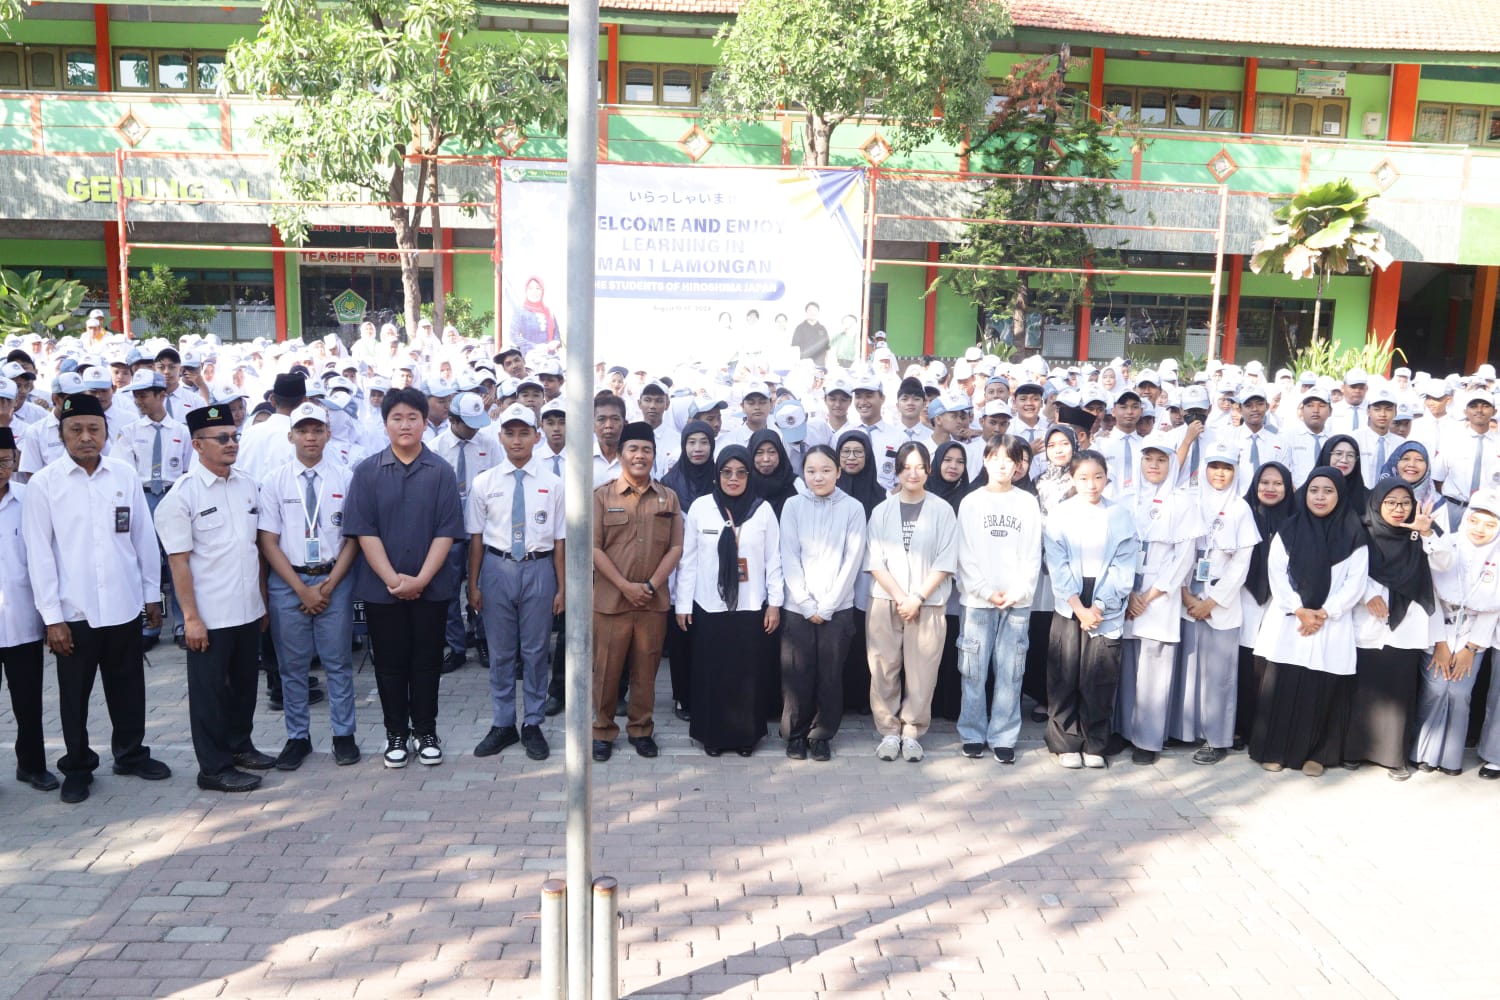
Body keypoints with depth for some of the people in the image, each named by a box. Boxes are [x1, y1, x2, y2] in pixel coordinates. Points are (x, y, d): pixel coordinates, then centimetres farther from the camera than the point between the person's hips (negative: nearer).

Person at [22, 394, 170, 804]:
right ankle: (77, 768, 28)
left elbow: (144, 539, 6)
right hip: (74, 612, -2)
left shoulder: (125, 475, 0)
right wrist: (51, 617, -7)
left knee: (128, 688, 15)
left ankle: (131, 754, 34)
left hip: (125, 605, 2)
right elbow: (39, 554, -5)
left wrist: (152, 593, 8)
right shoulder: (43, 484, -5)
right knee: (74, 696, 11)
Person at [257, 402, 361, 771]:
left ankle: (343, 735, 21)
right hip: (287, 581, 1)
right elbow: (268, 541, -1)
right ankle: (297, 737, 24)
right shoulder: (275, 481, 0)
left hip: (335, 579, -1)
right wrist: (302, 588, -8)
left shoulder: (344, 477, -2)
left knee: (338, 663, 8)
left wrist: (328, 585, -8)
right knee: (292, 666, 10)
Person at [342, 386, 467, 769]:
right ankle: (396, 734, 23)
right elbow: (364, 531, -5)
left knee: (427, 661, 9)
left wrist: (420, 579, -13)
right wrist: (393, 579, -12)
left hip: (431, 587, 0)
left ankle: (426, 732, 23)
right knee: (390, 662, 9)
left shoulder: (441, 471, -2)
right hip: (381, 587, 0)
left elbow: (447, 532, -5)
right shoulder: (367, 472, -1)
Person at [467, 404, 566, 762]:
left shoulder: (552, 484, -2)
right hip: (497, 568, 1)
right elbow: (476, 537, 4)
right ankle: (502, 724, 24)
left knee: (535, 651, 8)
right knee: (500, 652, 10)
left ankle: (532, 725, 22)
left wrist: (561, 588, 0)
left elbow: (559, 540, 0)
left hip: (538, 570, -1)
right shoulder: (484, 483, 1)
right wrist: (473, 584, 3)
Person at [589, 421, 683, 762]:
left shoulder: (668, 498, 8)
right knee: (607, 668, 4)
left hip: (654, 601, 2)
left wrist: (651, 585, -8)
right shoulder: (602, 496, 1)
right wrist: (625, 586, -12)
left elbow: (676, 547, 3)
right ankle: (603, 731, 19)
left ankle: (641, 729, 24)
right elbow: (594, 547, -4)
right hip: (611, 599, -2)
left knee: (646, 669, 9)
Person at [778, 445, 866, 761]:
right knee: (796, 675, 3)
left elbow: (852, 560, -4)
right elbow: (789, 558, -1)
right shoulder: (793, 505, 2)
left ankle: (822, 735, 20)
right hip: (798, 608, 1)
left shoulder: (853, 508, -1)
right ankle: (795, 734, 20)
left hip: (838, 608, 0)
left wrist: (826, 606, -8)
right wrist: (807, 604, -8)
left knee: (830, 675, 4)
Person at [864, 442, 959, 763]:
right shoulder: (882, 511, 7)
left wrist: (917, 598, -10)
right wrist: (899, 596, -9)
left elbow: (946, 562, -2)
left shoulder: (942, 511, 2)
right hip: (885, 602, 1)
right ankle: (889, 732, 14)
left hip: (928, 604, -1)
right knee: (884, 670, 2)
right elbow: (875, 561, 2)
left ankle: (912, 733, 12)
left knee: (922, 672, -1)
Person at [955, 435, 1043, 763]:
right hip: (978, 599, 0)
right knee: (974, 670, 1)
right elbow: (966, 555, 2)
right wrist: (987, 591, -8)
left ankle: (1003, 737, 10)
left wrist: (1016, 593, -7)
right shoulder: (971, 502, 5)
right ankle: (973, 734, 12)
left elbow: (1033, 554, 4)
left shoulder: (1028, 503, 7)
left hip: (1017, 600, 1)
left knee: (1010, 671, 1)